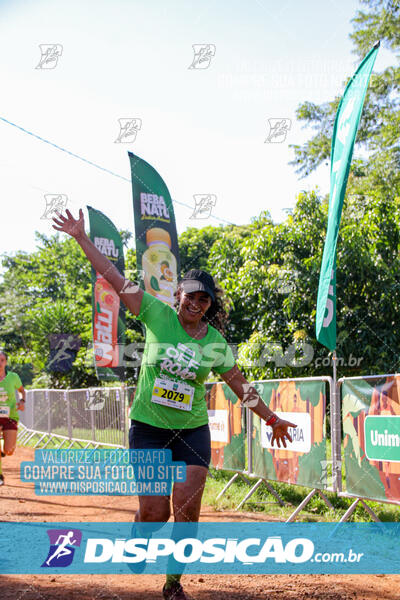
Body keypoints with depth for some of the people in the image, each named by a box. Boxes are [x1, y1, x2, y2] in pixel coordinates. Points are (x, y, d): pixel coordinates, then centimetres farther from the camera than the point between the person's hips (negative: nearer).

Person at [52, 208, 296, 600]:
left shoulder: (216, 344, 1)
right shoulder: (158, 315, -4)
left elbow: (240, 385, 11)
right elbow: (116, 280, -6)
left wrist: (271, 419, 14)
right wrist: (82, 238, -9)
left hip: (192, 432, 2)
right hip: (148, 428, -1)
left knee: (186, 512, -5)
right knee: (155, 512, -4)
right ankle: (138, 537, 34)